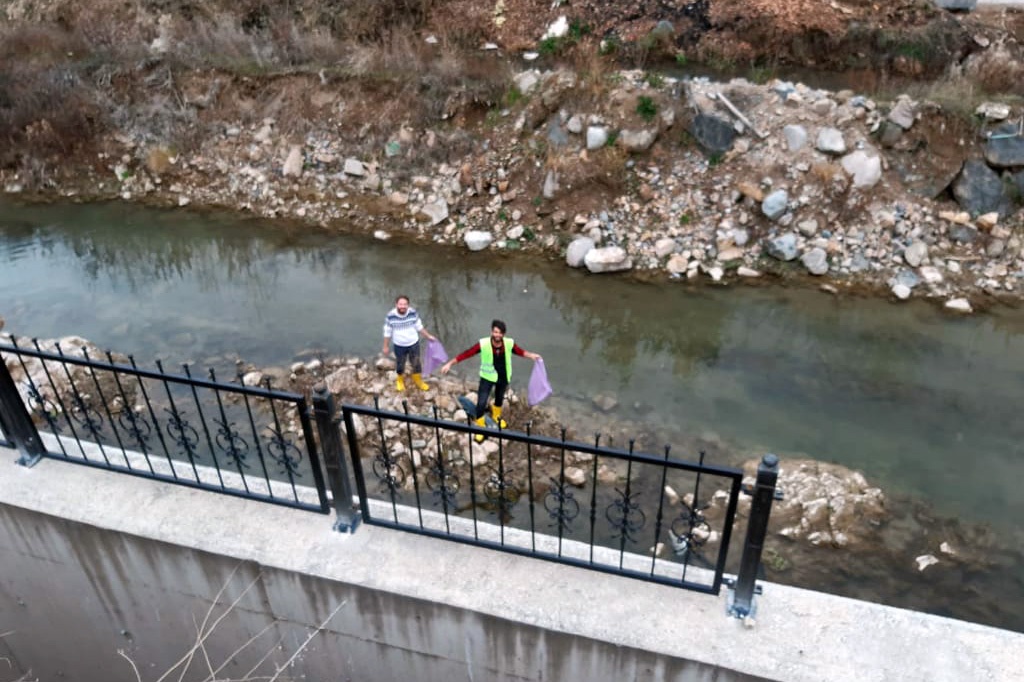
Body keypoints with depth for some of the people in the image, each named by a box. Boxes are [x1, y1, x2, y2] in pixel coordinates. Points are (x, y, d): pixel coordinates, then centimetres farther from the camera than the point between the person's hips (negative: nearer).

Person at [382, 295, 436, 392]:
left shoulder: (413, 313, -21)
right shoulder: (390, 316, -24)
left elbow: (419, 326, -3)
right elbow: (387, 332, -10)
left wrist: (428, 336, 2)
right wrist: (385, 347, -3)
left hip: (413, 343, 1)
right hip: (399, 346, -1)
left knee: (416, 363, 21)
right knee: (400, 364, 23)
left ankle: (417, 380, 48)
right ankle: (400, 380, 53)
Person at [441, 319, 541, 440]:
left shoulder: (509, 343, -22)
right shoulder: (483, 344, -28)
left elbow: (520, 351, -3)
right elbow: (466, 353, -25)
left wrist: (531, 355, -18)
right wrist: (450, 363, -25)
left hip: (503, 377, 3)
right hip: (487, 377, -3)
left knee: (500, 398, 26)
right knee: (481, 403, -6)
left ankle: (496, 416, 58)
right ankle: (480, 427, 18)